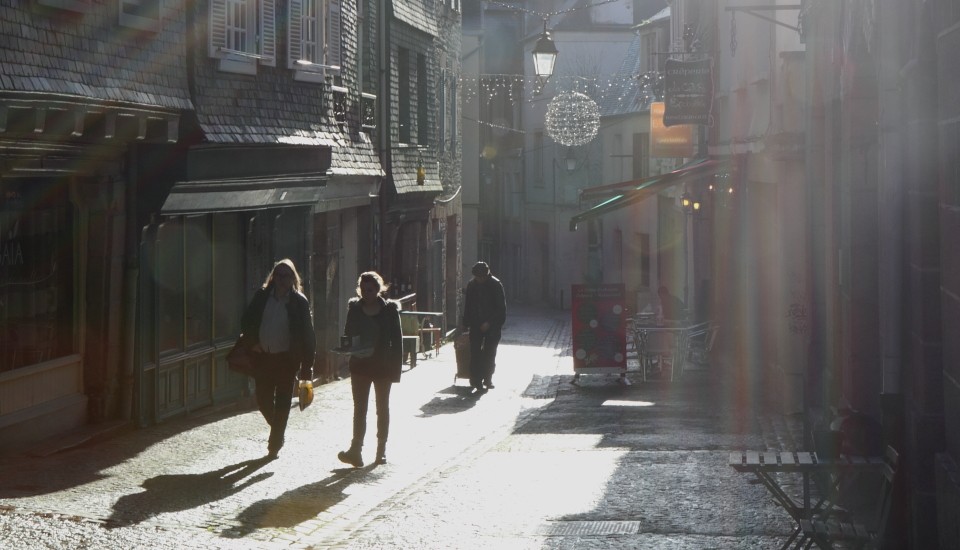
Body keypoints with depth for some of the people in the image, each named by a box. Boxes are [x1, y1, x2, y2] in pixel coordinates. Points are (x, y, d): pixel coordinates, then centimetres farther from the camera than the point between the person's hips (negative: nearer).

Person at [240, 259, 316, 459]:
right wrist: (252, 342, -3)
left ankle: (275, 444, 9)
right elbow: (246, 321, 12)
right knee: (263, 400, 7)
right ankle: (277, 433, 33)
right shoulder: (262, 296, 2)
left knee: (282, 403, 0)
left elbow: (308, 334, -5)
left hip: (287, 358, -3)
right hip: (263, 357, 3)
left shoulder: (299, 302, -6)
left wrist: (307, 365, -9)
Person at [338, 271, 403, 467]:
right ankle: (356, 450, -12)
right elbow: (347, 335, 11)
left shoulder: (390, 309, -5)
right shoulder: (354, 308, 3)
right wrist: (351, 346, -12)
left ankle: (381, 449, 19)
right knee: (359, 408, -5)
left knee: (382, 408, 10)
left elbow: (397, 340, -4)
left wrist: (396, 368, -9)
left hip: (383, 365, -1)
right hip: (360, 365, 2)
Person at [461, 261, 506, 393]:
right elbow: (467, 306, 13)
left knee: (489, 353, 0)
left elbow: (501, 308, -9)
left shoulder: (496, 285, -9)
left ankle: (487, 379, 13)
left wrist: (489, 323, -15)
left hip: (492, 325, -3)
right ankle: (477, 381, -4)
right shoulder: (472, 285, 4)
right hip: (476, 325, 3)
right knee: (475, 352, -5)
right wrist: (466, 323, 9)